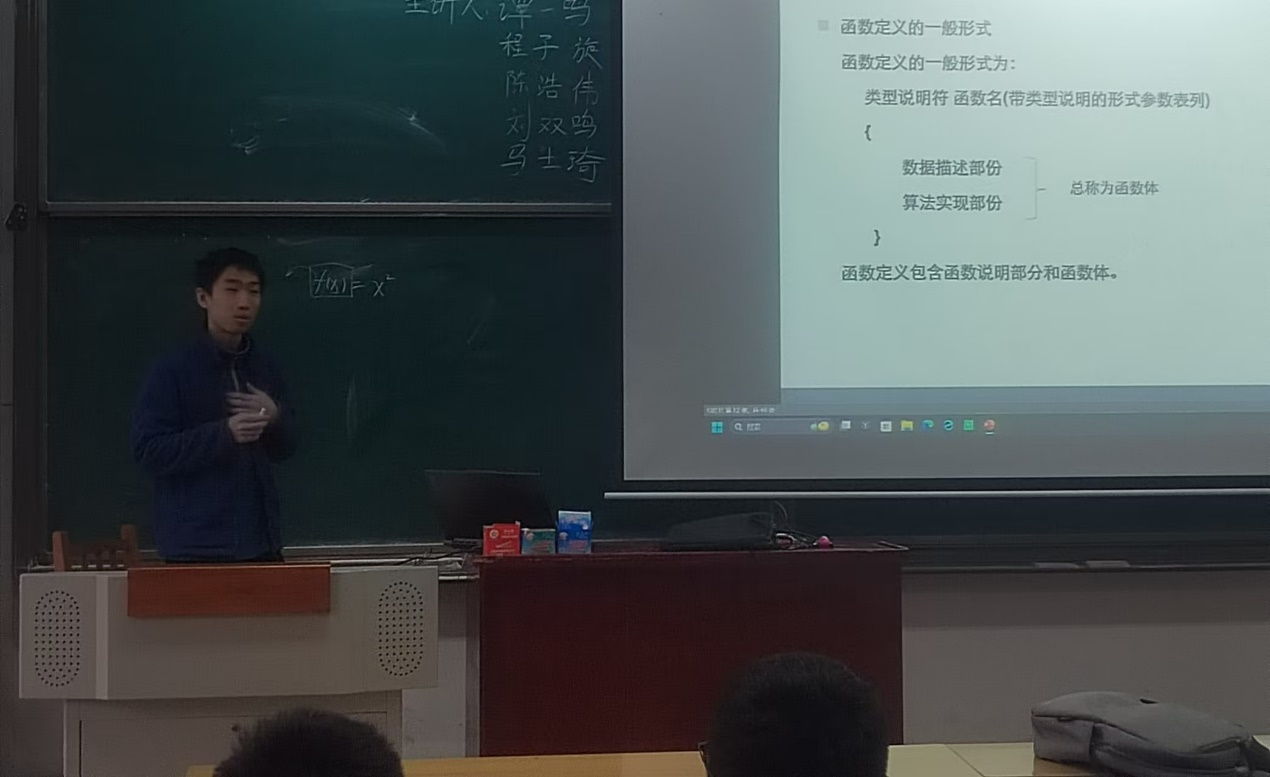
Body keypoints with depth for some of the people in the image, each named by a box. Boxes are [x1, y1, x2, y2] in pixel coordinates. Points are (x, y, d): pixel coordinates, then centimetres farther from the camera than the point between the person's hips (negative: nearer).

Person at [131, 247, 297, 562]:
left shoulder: (265, 368, 10)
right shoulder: (172, 370, -6)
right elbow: (148, 451, -12)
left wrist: (275, 419, -7)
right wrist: (224, 433, -21)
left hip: (260, 539, 5)